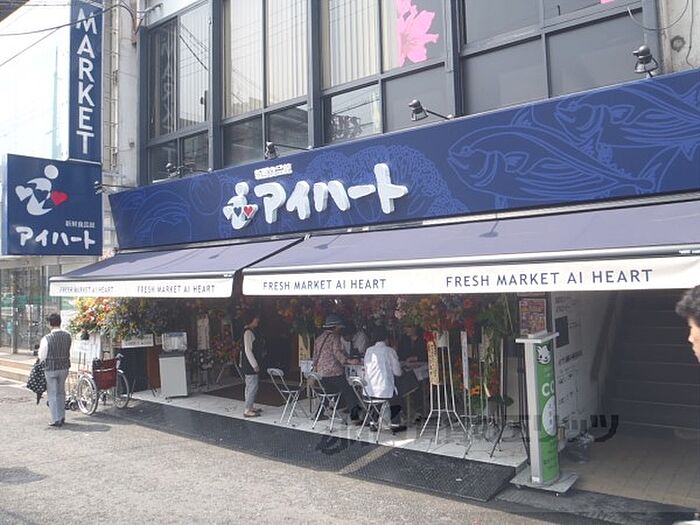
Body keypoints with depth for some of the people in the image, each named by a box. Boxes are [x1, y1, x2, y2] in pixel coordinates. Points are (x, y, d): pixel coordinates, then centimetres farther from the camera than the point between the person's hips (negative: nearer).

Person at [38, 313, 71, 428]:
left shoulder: (46, 338, -17)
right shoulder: (68, 336, -4)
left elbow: (42, 356, -8)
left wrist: (43, 363, 11)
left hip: (51, 369, -4)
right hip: (64, 367, 4)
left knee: (52, 394, 6)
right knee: (61, 392, 18)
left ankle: (56, 420, 9)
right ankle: (62, 417, 25)